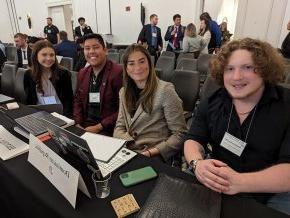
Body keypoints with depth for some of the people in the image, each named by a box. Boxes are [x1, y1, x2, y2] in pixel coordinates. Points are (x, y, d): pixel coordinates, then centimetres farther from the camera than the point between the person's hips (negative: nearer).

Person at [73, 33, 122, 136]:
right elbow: (77, 101, 16)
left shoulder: (118, 73, -12)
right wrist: (78, 124, 0)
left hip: (106, 130, -5)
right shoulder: (82, 73, 9)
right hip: (84, 126, 6)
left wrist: (99, 127, -14)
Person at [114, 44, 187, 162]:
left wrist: (151, 152, -18)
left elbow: (180, 135, -10)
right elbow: (119, 128, 10)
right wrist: (127, 144, -10)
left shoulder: (165, 90, -10)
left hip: (156, 158, -5)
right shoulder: (124, 92, 10)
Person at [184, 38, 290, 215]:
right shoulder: (212, 103, -3)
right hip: (219, 189, 2)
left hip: (273, 194, 0)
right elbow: (193, 140, -4)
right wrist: (198, 163, -27)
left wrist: (240, 182, -35)